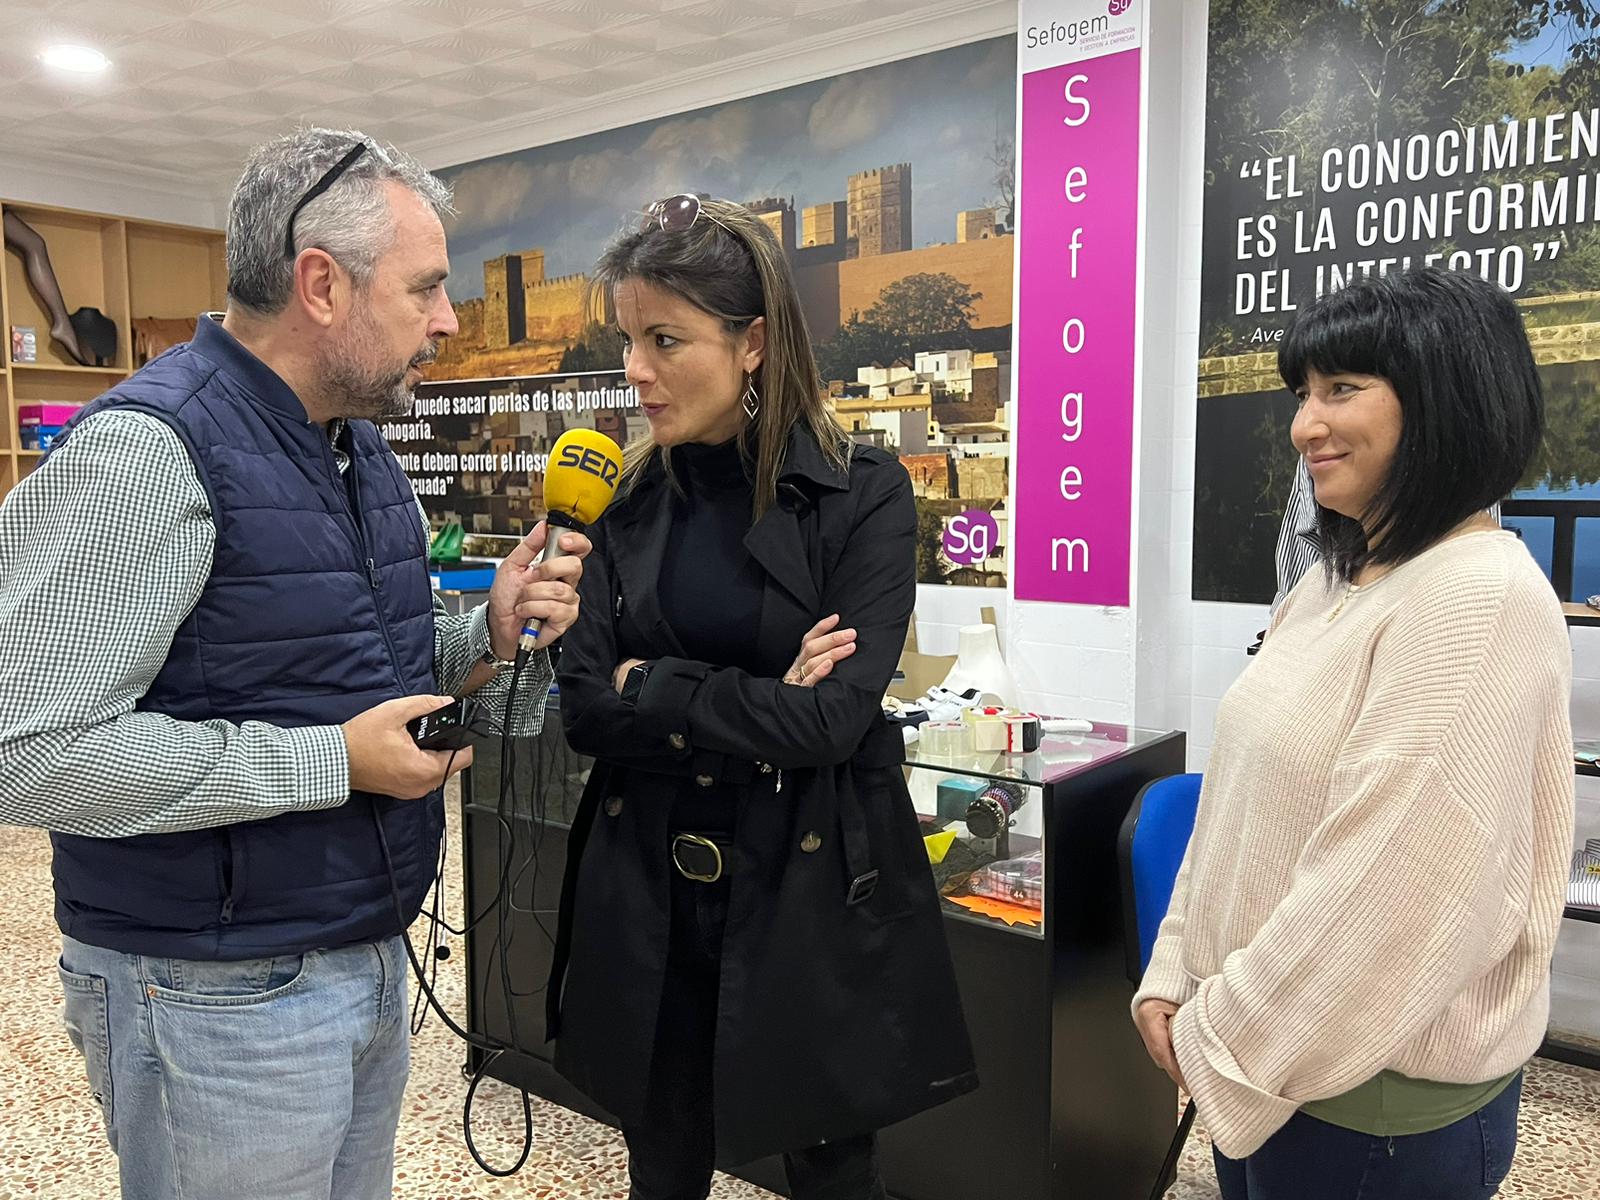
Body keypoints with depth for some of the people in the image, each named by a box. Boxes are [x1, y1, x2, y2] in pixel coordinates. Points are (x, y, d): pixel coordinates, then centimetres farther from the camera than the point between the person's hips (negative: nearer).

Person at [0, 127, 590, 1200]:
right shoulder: (149, 447, -21)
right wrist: (332, 762, -23)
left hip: (372, 957, 8)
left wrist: (487, 633, -4)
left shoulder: (362, 450, 8)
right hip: (217, 995, -8)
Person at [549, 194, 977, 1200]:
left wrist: (654, 691, -11)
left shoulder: (864, 495, -11)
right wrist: (757, 707, -16)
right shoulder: (632, 500, 2)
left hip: (810, 897, -3)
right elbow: (584, 711, -5)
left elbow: (830, 720, -19)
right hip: (650, 895, 4)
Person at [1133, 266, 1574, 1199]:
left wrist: (1222, 1040, -16)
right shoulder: (1341, 582, 8)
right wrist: (1176, 978, 4)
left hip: (1379, 1103, -8)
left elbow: (1396, 894, -26)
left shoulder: (1479, 597, -22)